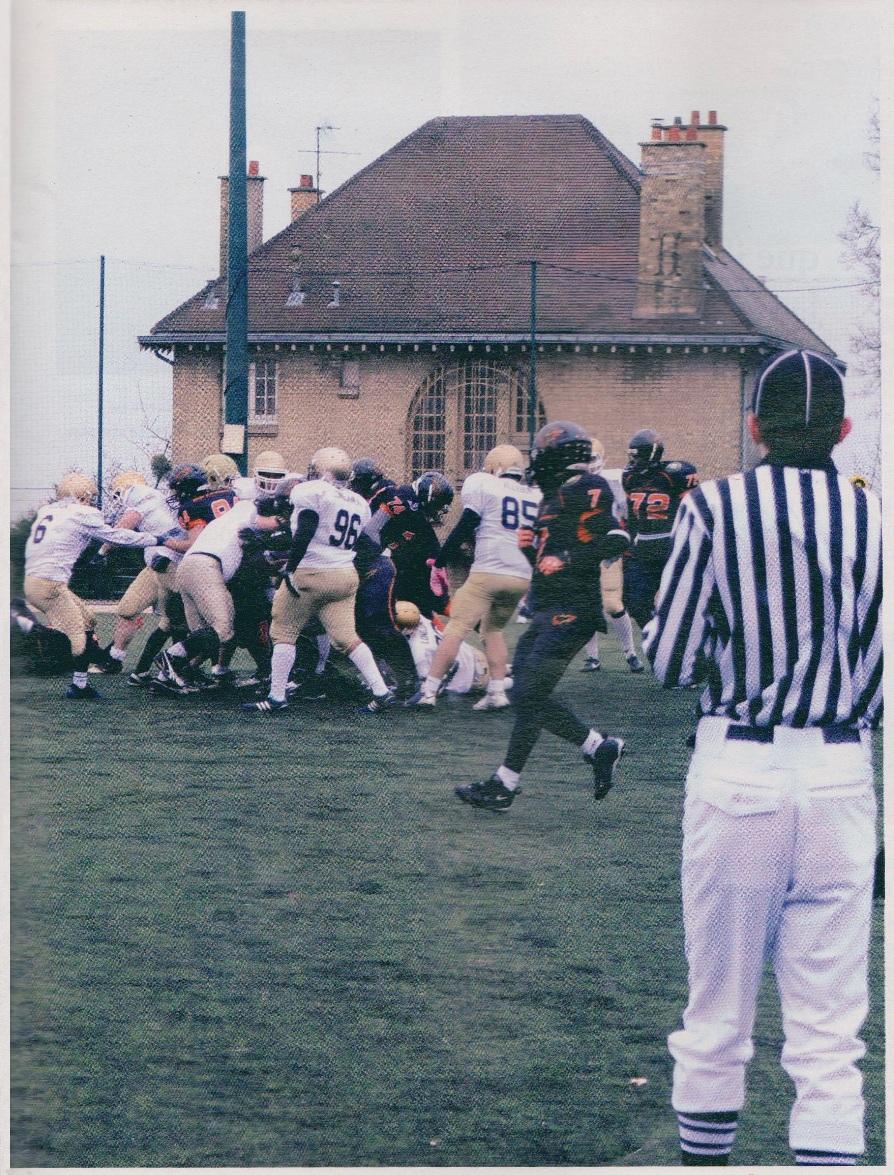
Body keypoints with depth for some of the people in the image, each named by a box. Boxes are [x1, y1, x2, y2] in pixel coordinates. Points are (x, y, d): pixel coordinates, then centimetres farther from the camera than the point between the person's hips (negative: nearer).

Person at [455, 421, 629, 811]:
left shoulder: (585, 489, -10)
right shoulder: (556, 495, 20)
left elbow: (617, 541, -20)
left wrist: (566, 559, -22)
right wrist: (531, 546, 6)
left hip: (572, 610, -10)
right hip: (548, 611, 10)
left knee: (529, 694, -9)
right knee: (528, 695, 9)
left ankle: (504, 785, -4)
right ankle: (599, 747, 16)